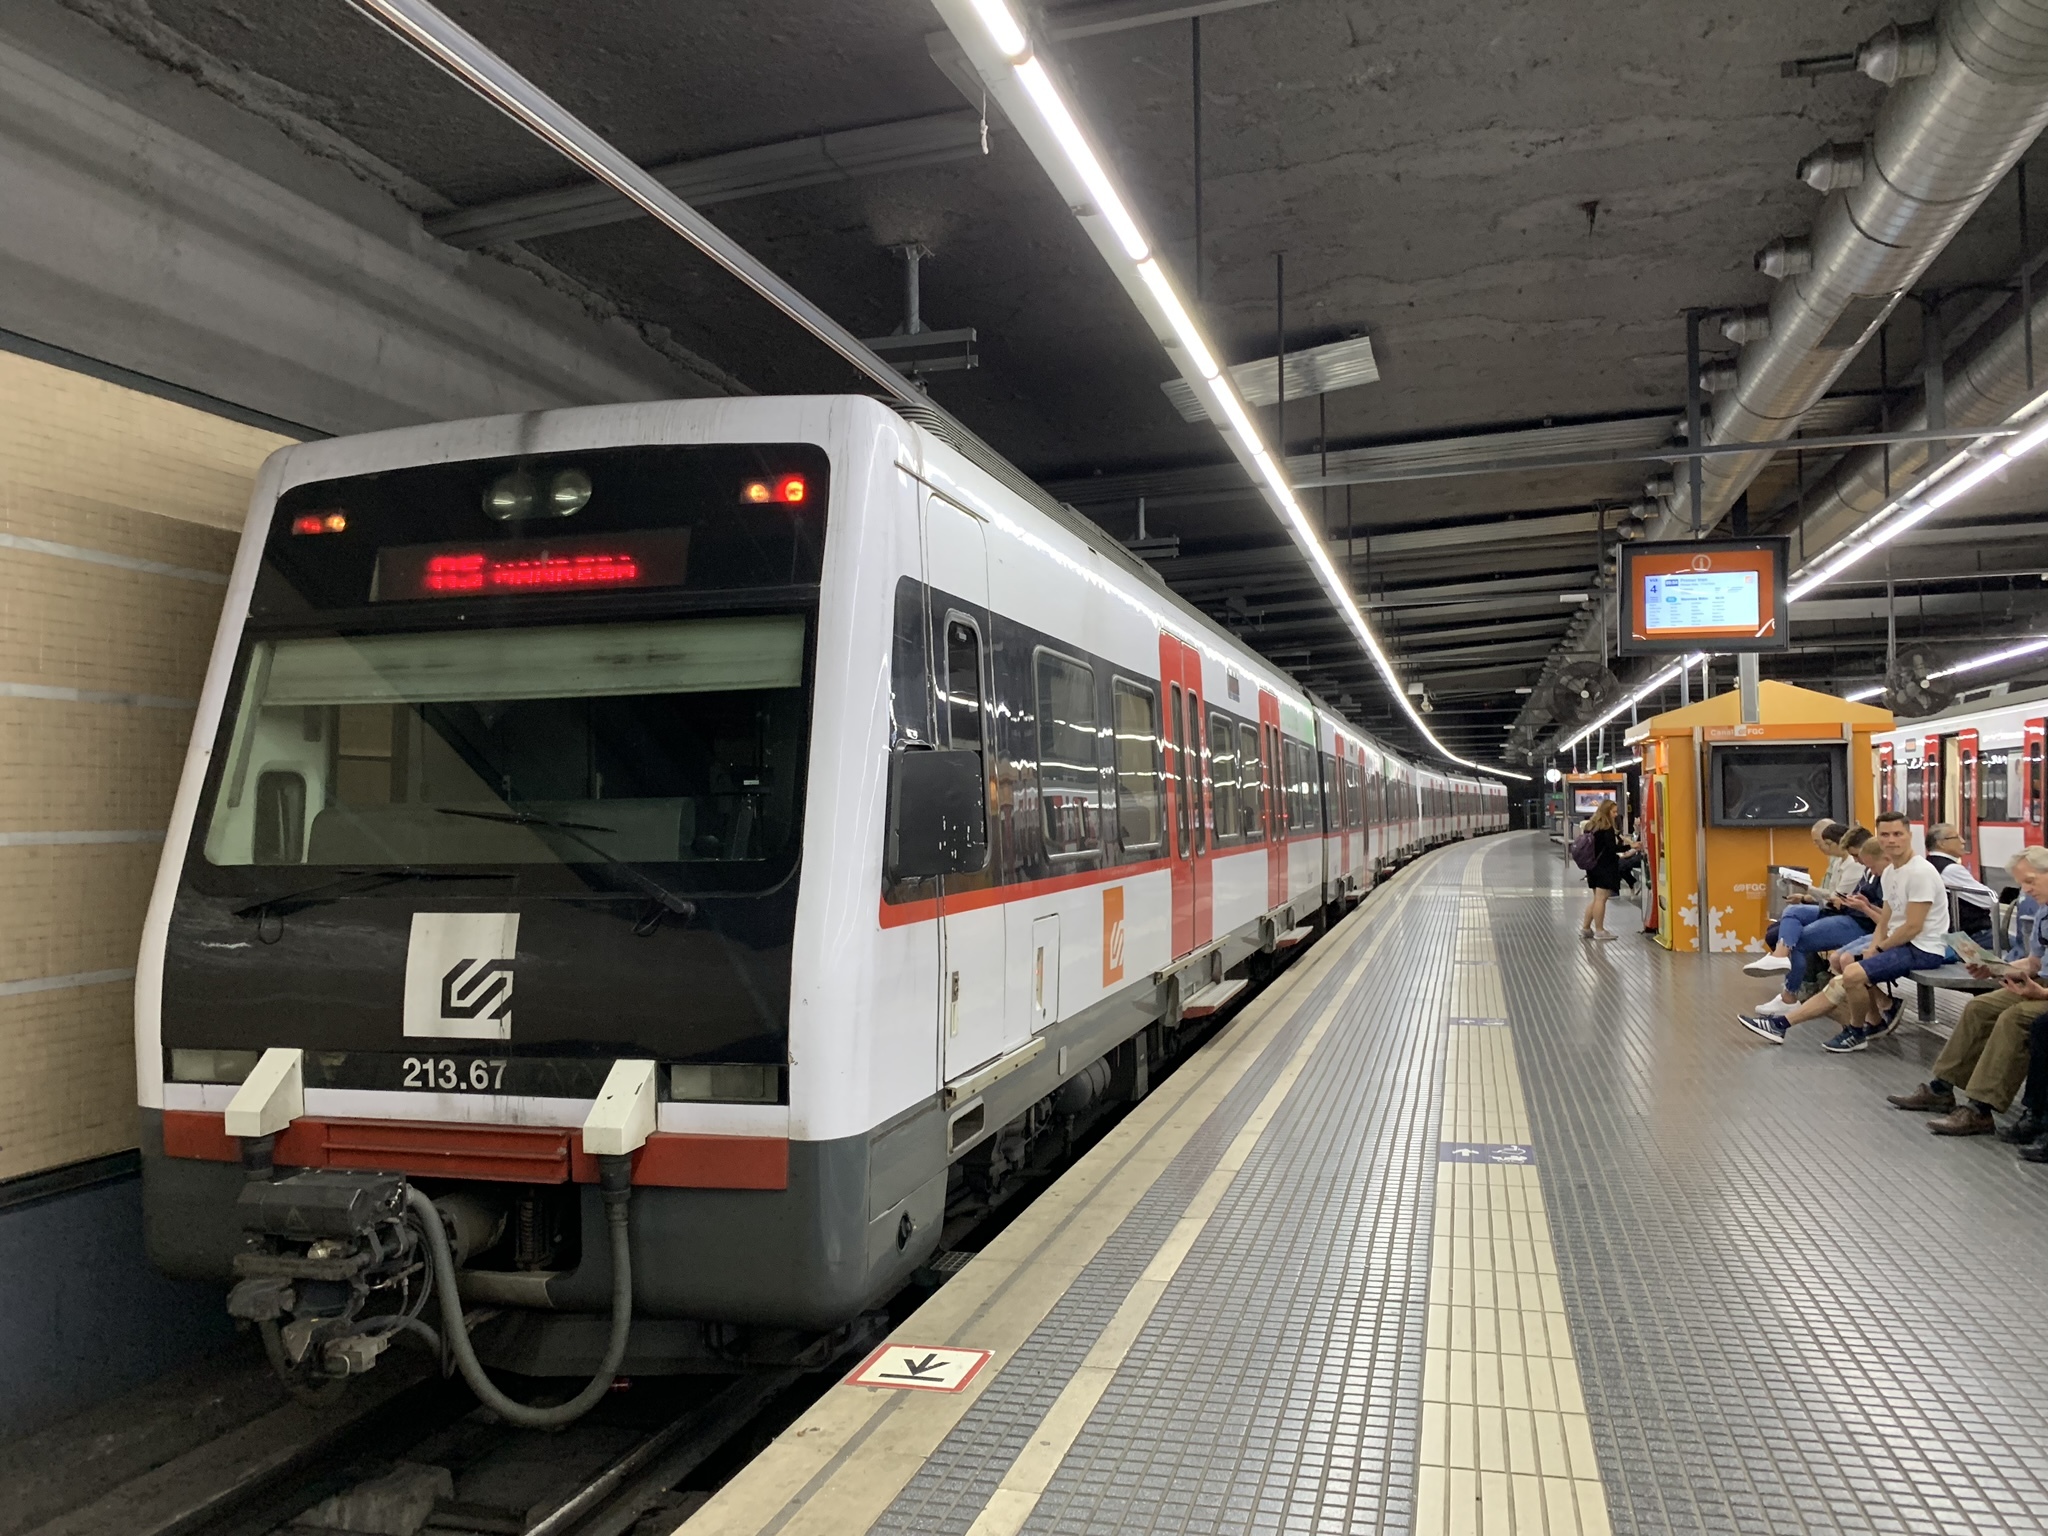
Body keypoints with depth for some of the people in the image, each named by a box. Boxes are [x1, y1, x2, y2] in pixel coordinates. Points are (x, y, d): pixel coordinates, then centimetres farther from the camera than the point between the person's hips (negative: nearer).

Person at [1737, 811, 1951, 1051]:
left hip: (1923, 949, -10)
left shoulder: (1920, 872, -17)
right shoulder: (1890, 872, 12)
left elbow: (1913, 927, -20)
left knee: (1853, 974, -25)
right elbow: (1885, 922, 16)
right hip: (1899, 943, 10)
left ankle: (1857, 1033, -2)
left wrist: (1878, 949, -9)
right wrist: (1872, 948, -2)